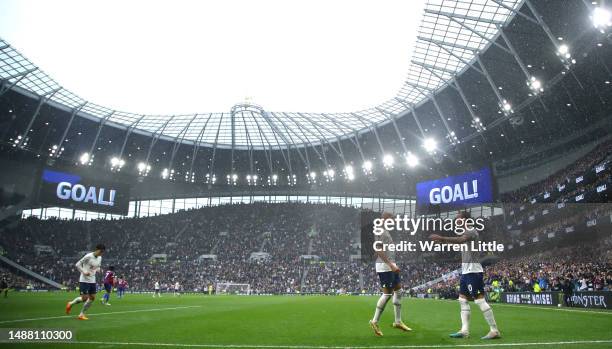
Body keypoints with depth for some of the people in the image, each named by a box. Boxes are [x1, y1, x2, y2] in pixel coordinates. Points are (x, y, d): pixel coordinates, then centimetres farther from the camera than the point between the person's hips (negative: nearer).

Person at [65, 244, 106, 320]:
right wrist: (84, 272, -20)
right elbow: (77, 264, -11)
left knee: (92, 298, 3)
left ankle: (81, 314, 14)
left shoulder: (100, 258, 6)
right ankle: (70, 304, 19)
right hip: (84, 280, -7)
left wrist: (98, 270, -2)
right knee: (84, 298, -10)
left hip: (92, 281, 7)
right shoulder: (88, 256, -16)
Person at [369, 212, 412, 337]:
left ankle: (398, 321, 19)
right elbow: (379, 251, -21)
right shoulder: (381, 232, -13)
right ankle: (375, 321, 1)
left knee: (398, 291, 12)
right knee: (387, 294, -8)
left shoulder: (386, 232, 19)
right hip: (385, 267, -11)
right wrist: (391, 265, -25)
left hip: (390, 266, 11)